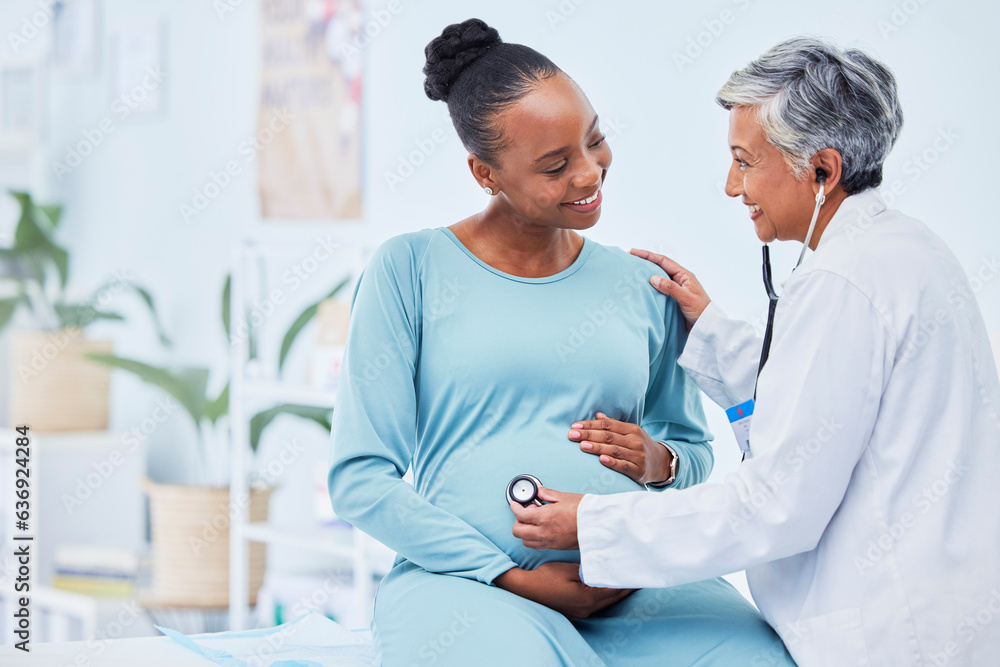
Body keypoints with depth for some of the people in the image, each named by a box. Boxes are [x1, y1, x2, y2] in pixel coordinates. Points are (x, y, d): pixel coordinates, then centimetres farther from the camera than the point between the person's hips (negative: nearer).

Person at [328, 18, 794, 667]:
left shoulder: (644, 286, 16)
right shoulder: (411, 270, 4)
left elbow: (697, 453, 25)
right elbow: (360, 479, -1)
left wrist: (662, 463, -1)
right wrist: (515, 580, -9)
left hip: (633, 584, 4)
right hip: (467, 580, -3)